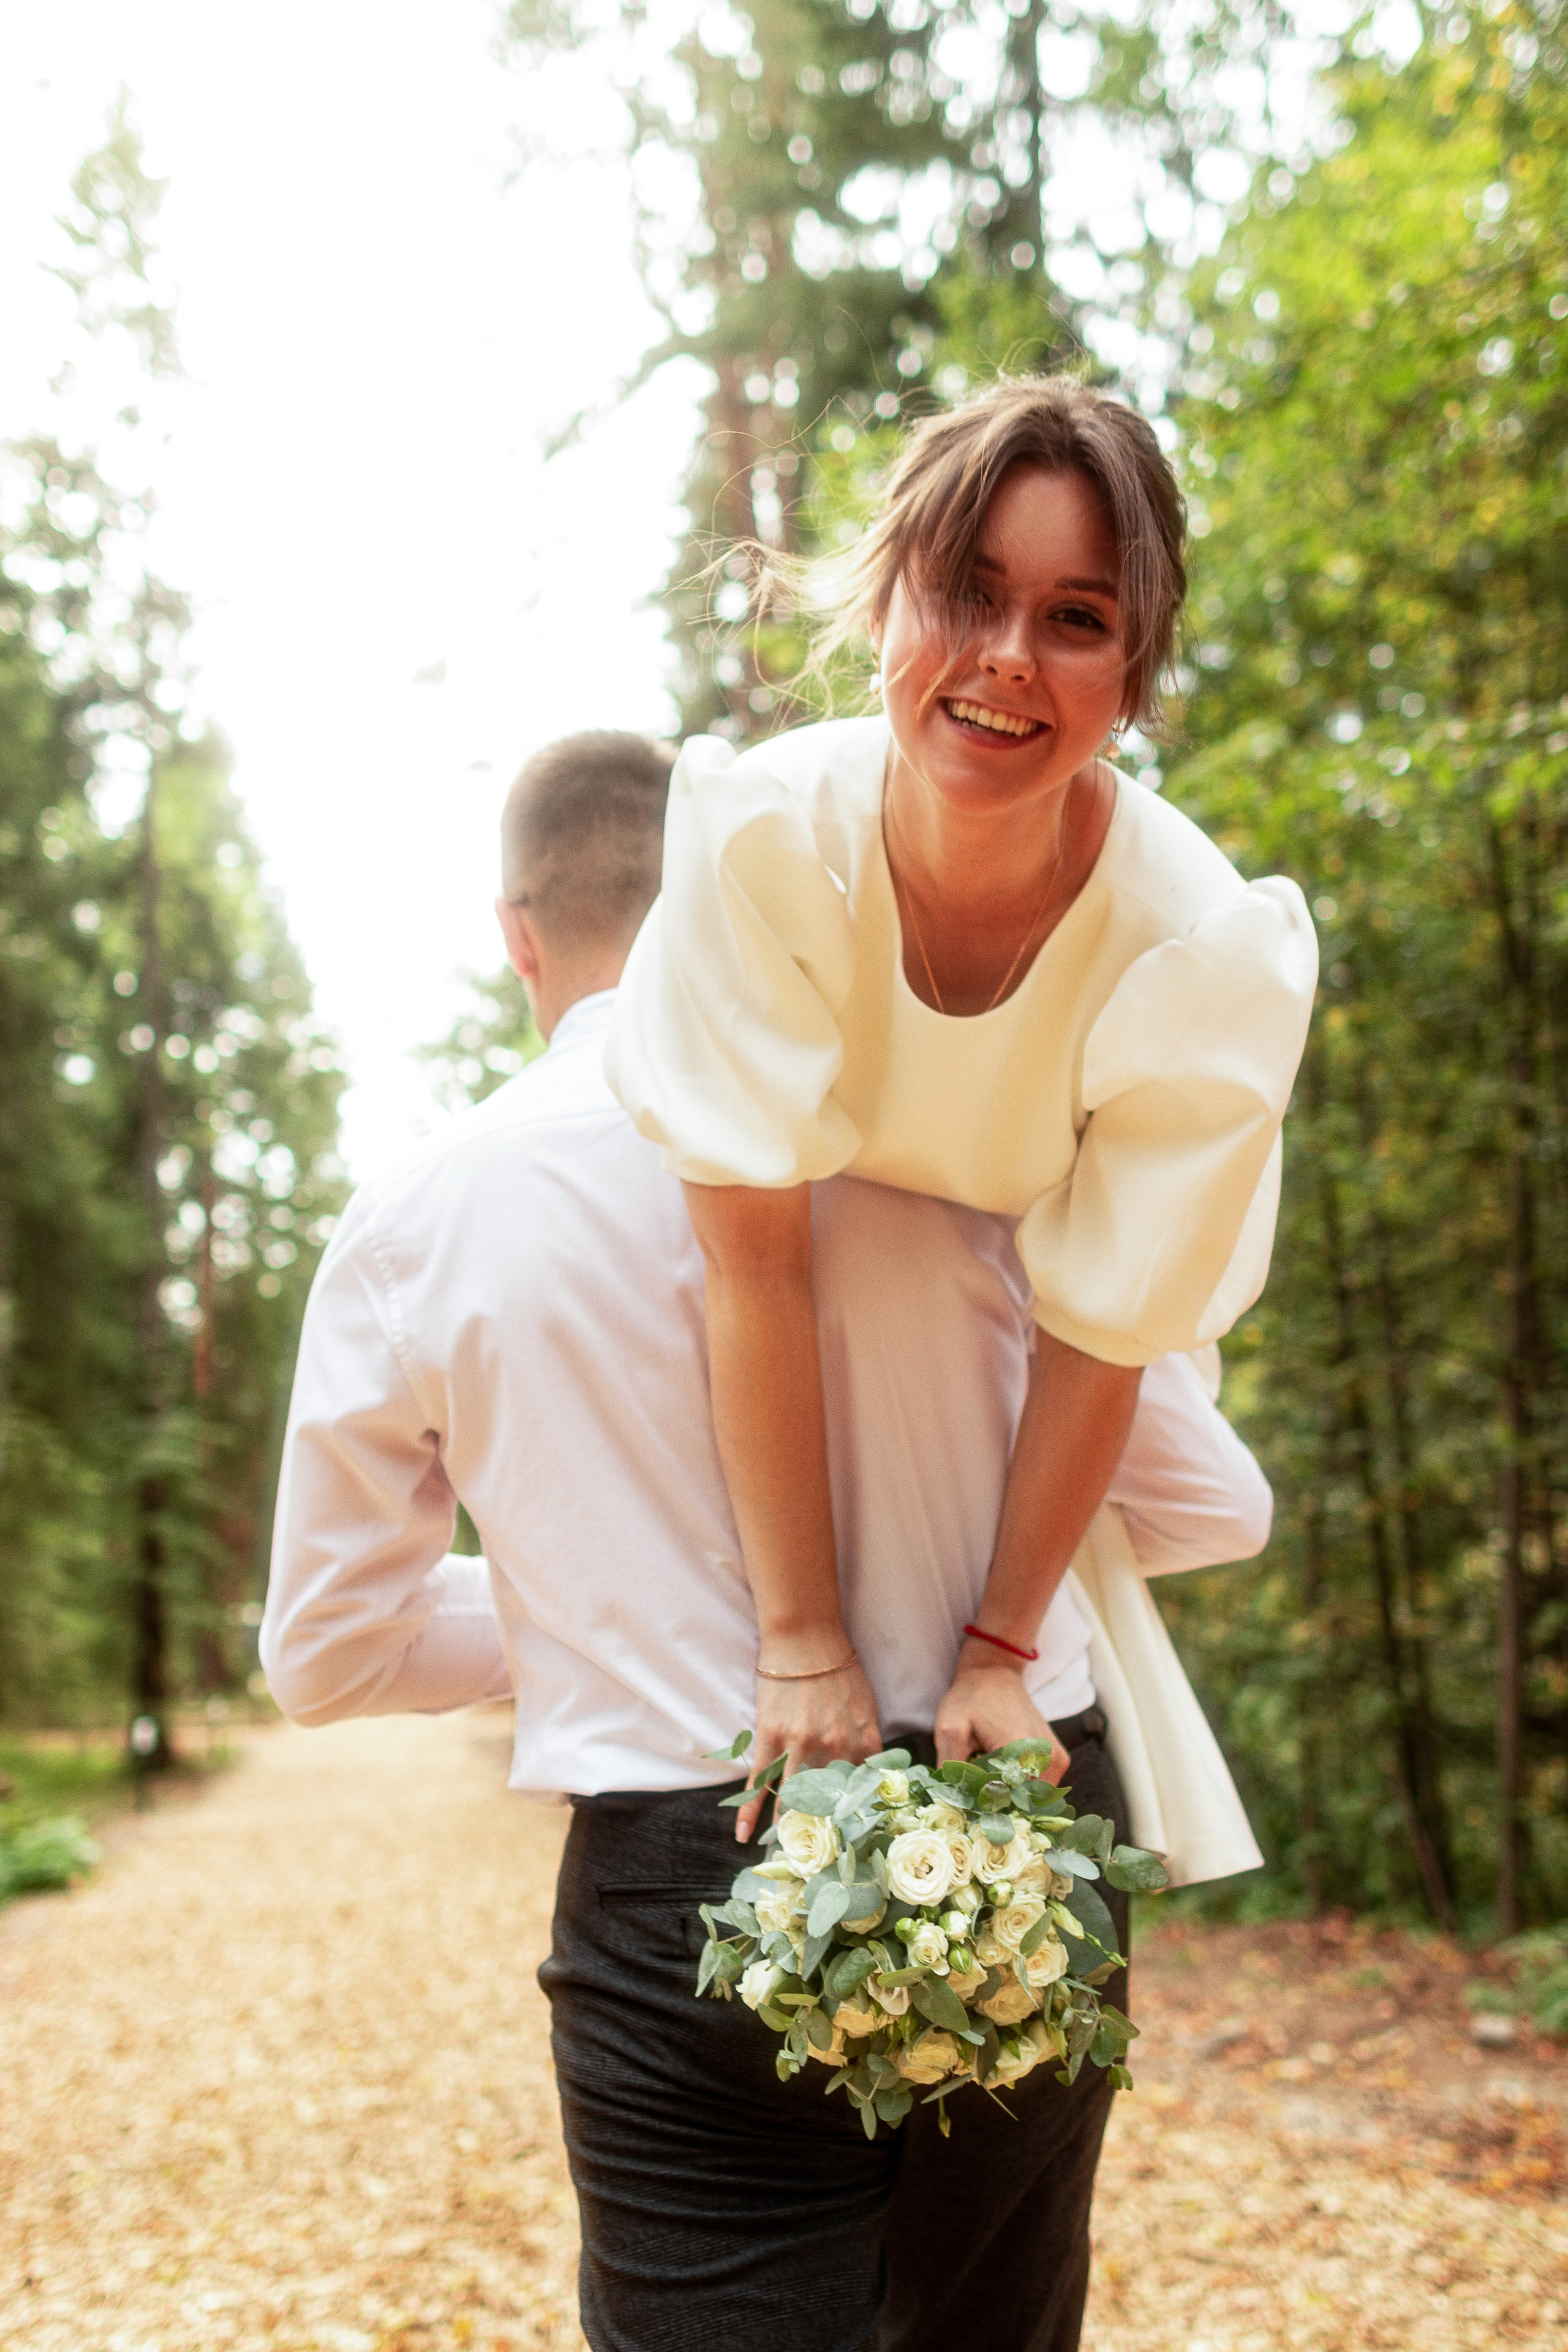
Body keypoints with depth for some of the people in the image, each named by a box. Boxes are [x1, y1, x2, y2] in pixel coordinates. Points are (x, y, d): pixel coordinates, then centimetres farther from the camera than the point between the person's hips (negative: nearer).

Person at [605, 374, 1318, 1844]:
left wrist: (999, 1648, -16)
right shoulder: (765, 838, -33)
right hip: (778, 1388, 0)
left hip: (1012, 1406, 1)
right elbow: (754, 1257, -32)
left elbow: (1098, 1333, -22)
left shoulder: (1204, 948, -32)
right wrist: (804, 1646, -29)